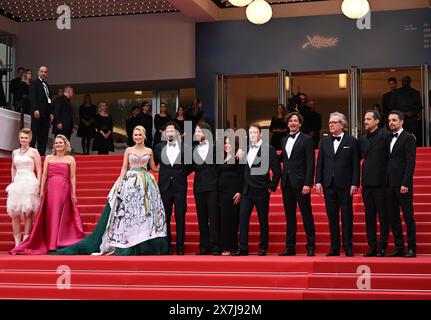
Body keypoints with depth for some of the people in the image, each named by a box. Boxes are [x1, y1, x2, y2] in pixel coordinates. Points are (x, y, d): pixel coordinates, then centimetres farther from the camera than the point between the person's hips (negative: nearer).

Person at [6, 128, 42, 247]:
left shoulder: (34, 152, 1)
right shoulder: (15, 152, 14)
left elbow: (39, 170, -2)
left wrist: (38, 185, -9)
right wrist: (13, 179, 13)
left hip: (29, 182, -5)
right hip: (17, 183, 5)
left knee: (28, 213, -5)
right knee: (14, 213, -1)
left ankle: (25, 241, -3)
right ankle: (17, 242, 3)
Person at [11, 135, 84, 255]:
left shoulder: (70, 159, 8)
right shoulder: (48, 158, 13)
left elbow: (72, 177, 4)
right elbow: (44, 175, 11)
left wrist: (73, 193, -1)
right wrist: (41, 191, 3)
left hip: (64, 189, -2)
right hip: (50, 189, 2)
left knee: (62, 216, -4)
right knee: (50, 216, -1)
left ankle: (60, 244, 0)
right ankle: (51, 244, 2)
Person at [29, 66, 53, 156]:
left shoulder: (47, 85, 22)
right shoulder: (34, 82, 0)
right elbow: (32, 97, -10)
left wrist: (51, 113, 11)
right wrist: (35, 110, -21)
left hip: (46, 114, 7)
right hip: (37, 112, -7)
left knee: (44, 136, 3)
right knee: (34, 134, -9)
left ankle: (42, 154, 3)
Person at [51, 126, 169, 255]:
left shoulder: (149, 151, 10)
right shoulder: (128, 150, 7)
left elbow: (154, 168, 18)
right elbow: (124, 168, 4)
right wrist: (120, 183, -5)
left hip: (146, 182, 1)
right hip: (130, 181, -1)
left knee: (146, 212, -2)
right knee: (129, 211, -4)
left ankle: (145, 246, 3)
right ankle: (129, 244, 1)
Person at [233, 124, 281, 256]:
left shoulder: (268, 149, -5)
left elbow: (277, 170, -5)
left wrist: (272, 187, -6)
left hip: (261, 191, -4)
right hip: (247, 190, 4)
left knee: (263, 220, 4)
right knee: (243, 217, -4)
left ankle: (263, 248, 13)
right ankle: (243, 248, -2)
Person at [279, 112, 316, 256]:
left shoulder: (307, 139, -3)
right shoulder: (284, 140, 16)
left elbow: (310, 163, -8)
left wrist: (307, 183, -16)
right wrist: (282, 180, 7)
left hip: (300, 183, -6)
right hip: (287, 183, 6)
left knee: (306, 215, -2)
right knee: (289, 216, 8)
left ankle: (311, 246, 3)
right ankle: (290, 247, 12)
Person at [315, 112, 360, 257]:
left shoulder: (351, 141, 1)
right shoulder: (324, 142, 12)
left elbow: (355, 164, -2)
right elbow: (320, 163, 10)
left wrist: (355, 184, -9)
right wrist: (318, 181, 1)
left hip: (345, 185, -3)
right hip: (329, 185, 4)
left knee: (347, 217, 0)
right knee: (332, 218, 6)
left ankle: (348, 247, 5)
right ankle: (334, 248, 11)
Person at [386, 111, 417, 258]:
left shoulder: (408, 138, -4)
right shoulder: (389, 139, 17)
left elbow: (411, 162, -11)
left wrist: (405, 183, -18)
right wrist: (385, 182, 6)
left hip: (402, 184, -7)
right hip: (389, 184, 7)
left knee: (408, 217, -1)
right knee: (393, 218, 7)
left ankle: (411, 248, 4)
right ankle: (399, 248, 13)